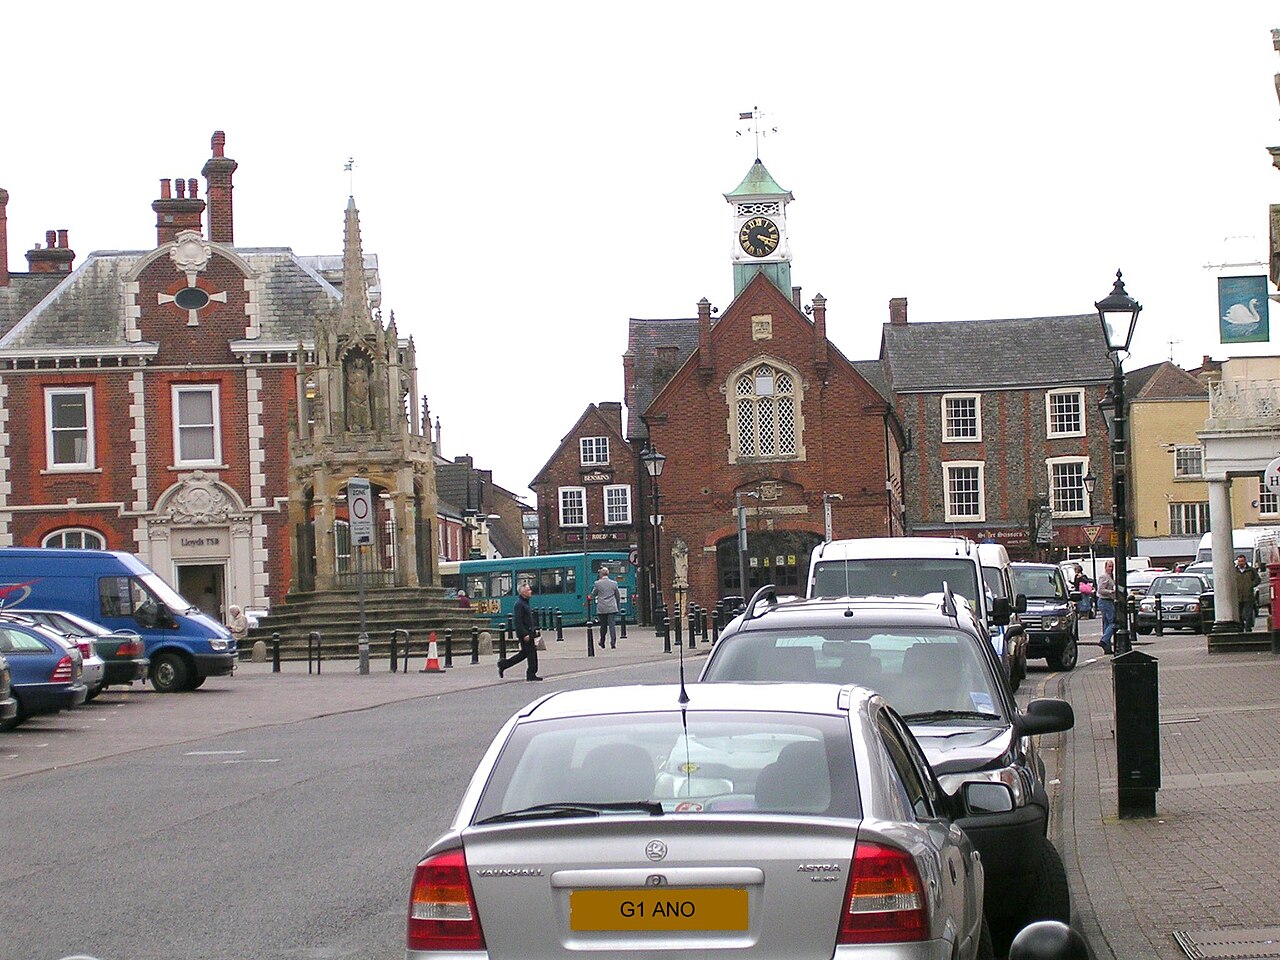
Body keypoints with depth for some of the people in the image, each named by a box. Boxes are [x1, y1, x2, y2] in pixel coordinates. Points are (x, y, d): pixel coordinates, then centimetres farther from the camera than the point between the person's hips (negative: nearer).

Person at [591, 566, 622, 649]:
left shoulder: (598, 583, -5)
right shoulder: (614, 583, 1)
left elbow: (593, 595, 4)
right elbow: (618, 596, 11)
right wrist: (616, 604, 26)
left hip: (602, 608, 0)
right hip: (612, 608, 0)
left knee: (603, 626, 12)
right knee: (612, 625, -2)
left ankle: (602, 644, 23)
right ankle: (613, 643, -10)